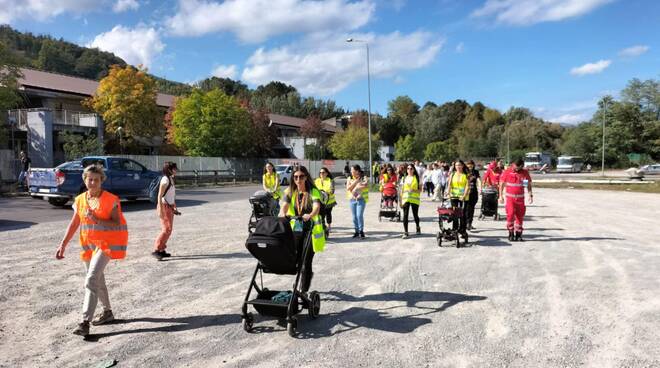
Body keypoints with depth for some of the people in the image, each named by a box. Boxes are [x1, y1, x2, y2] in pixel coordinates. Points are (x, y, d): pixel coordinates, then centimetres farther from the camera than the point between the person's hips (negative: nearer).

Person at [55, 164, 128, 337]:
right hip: (89, 243, 7)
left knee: (92, 279, -18)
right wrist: (63, 244, 2)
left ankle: (85, 321, -16)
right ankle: (107, 312, 36)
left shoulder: (110, 200, -13)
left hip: (107, 243, -7)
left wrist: (98, 220, -30)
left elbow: (117, 224, -18)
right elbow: (74, 224, 8)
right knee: (97, 280, 17)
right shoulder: (80, 200, 4)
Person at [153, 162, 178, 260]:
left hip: (170, 207, 9)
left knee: (168, 230, 10)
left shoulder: (171, 179, 14)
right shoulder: (165, 179, -14)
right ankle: (156, 250, -10)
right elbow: (160, 196, -18)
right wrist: (160, 210, -23)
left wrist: (175, 208, 22)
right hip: (164, 206, -9)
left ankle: (162, 250, 16)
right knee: (166, 230, -12)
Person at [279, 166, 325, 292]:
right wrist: (282, 213, -38)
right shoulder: (289, 192, 3)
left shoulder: (313, 192, -7)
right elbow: (284, 206, -15)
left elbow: (317, 207, -26)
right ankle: (308, 274, 40)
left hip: (310, 230, -3)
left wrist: (310, 215, -48)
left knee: (306, 262, -5)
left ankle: (304, 290, 9)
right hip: (295, 230, 4)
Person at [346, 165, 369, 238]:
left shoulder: (363, 178, 0)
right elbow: (348, 188, -2)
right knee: (354, 216, 5)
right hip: (352, 200, 4)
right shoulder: (350, 179, 9)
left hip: (361, 199, -3)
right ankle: (356, 231, 15)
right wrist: (355, 182, -11)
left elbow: (366, 186, -14)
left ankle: (361, 231, 0)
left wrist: (356, 187, -11)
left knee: (359, 215, -12)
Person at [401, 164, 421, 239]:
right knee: (405, 215, -7)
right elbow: (402, 190, 12)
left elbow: (420, 189, 2)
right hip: (406, 199, 2)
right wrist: (401, 200, 8)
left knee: (415, 215, 7)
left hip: (415, 199, -1)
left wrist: (414, 190, -17)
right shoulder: (404, 178, 10)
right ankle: (405, 232, -5)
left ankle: (418, 228, 35)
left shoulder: (417, 178, 3)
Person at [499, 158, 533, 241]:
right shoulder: (507, 172, -4)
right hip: (510, 197, -2)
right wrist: (501, 196, 0)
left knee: (520, 216, 4)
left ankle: (518, 234, 14)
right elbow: (501, 184, 3)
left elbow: (529, 184, 10)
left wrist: (530, 195, 2)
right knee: (511, 214, -14)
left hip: (520, 198, 2)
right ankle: (511, 233, -2)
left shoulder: (525, 172, 1)